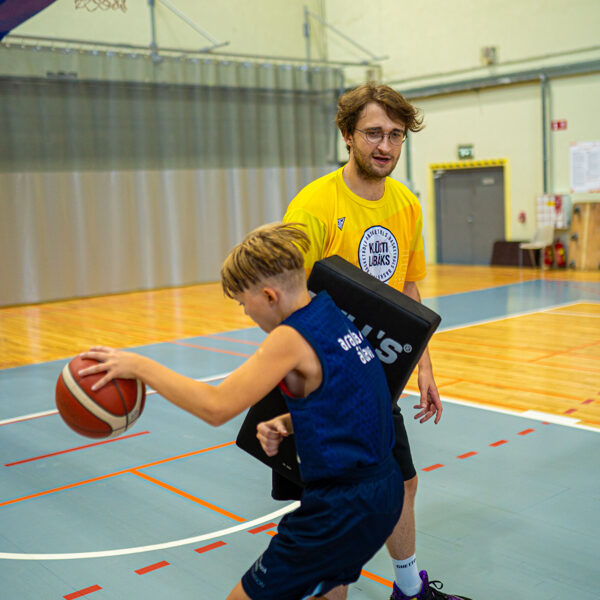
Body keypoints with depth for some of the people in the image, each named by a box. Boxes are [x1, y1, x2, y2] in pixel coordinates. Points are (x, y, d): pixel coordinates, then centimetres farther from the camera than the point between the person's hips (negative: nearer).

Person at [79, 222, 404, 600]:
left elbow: (216, 406, -24)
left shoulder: (292, 337, -20)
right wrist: (288, 424, 2)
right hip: (384, 492, 9)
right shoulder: (333, 315, 6)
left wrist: (137, 365, -19)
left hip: (341, 510, -9)